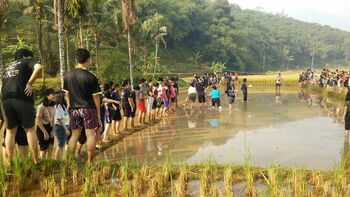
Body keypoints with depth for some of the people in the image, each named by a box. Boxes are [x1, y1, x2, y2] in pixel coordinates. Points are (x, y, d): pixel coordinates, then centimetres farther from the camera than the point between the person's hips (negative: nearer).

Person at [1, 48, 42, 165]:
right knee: (30, 129, 3)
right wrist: (30, 83, -6)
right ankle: (36, 161, 6)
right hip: (22, 98, -5)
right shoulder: (27, 61, 12)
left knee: (10, 131, 13)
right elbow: (38, 68, -11)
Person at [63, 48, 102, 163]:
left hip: (74, 109, 5)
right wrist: (98, 112, 0)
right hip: (88, 108, -5)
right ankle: (90, 162, 4)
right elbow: (96, 97, -8)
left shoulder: (68, 76, 4)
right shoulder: (91, 77, -11)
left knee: (74, 135, 13)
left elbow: (67, 94, 12)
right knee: (91, 134, 1)